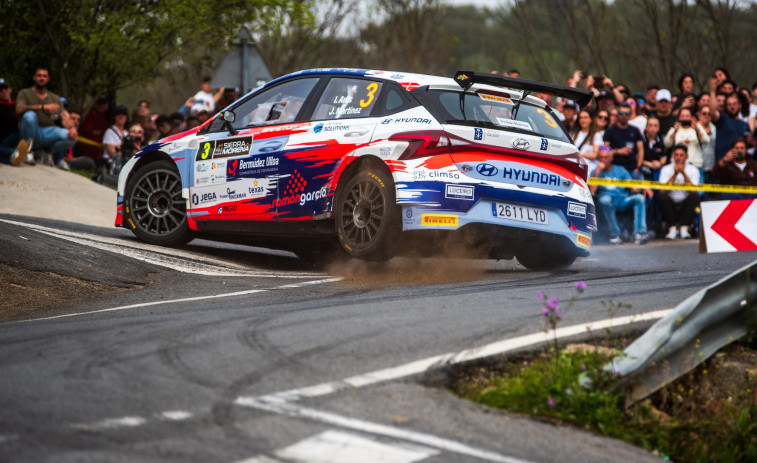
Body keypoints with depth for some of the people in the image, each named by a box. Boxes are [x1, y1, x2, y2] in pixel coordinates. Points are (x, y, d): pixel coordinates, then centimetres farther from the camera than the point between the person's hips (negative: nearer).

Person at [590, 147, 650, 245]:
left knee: (639, 197, -25)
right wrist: (597, 172, -6)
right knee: (605, 199, -38)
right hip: (607, 203, -2)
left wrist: (643, 189, -9)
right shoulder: (596, 172, 14)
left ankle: (639, 233, -34)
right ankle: (615, 235, -33)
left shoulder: (620, 170, 21)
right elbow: (592, 191, -4)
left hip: (622, 201, 2)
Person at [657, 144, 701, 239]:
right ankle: (672, 227, -26)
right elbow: (664, 190, -14)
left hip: (686, 204, 0)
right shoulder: (666, 169, 0)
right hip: (671, 204, 0)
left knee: (695, 196, -29)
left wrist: (684, 173, -22)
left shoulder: (693, 170, 0)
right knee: (661, 196, -29)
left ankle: (684, 228, -26)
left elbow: (693, 191, -15)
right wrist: (675, 174, -20)